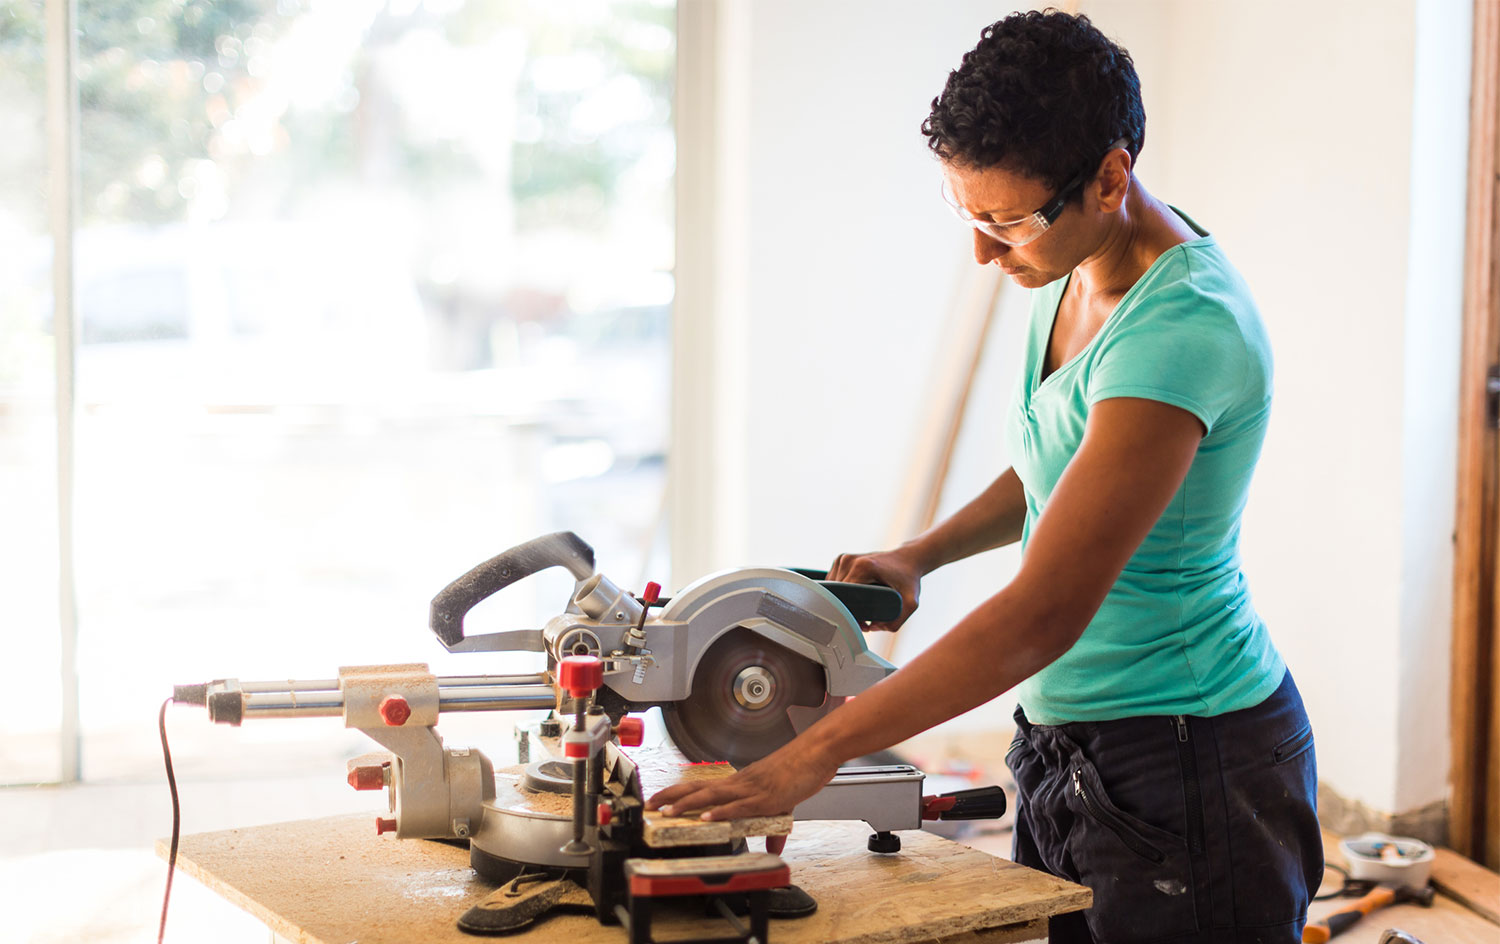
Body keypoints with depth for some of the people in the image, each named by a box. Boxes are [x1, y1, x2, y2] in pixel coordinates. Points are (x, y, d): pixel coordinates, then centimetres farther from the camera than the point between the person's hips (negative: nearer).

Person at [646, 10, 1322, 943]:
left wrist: (812, 756, -29)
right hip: (1069, 749, 9)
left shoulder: (1181, 331, -26)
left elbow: (1042, 616, -31)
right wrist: (920, 555, 6)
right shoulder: (1078, 276, 2)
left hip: (1184, 768, -9)